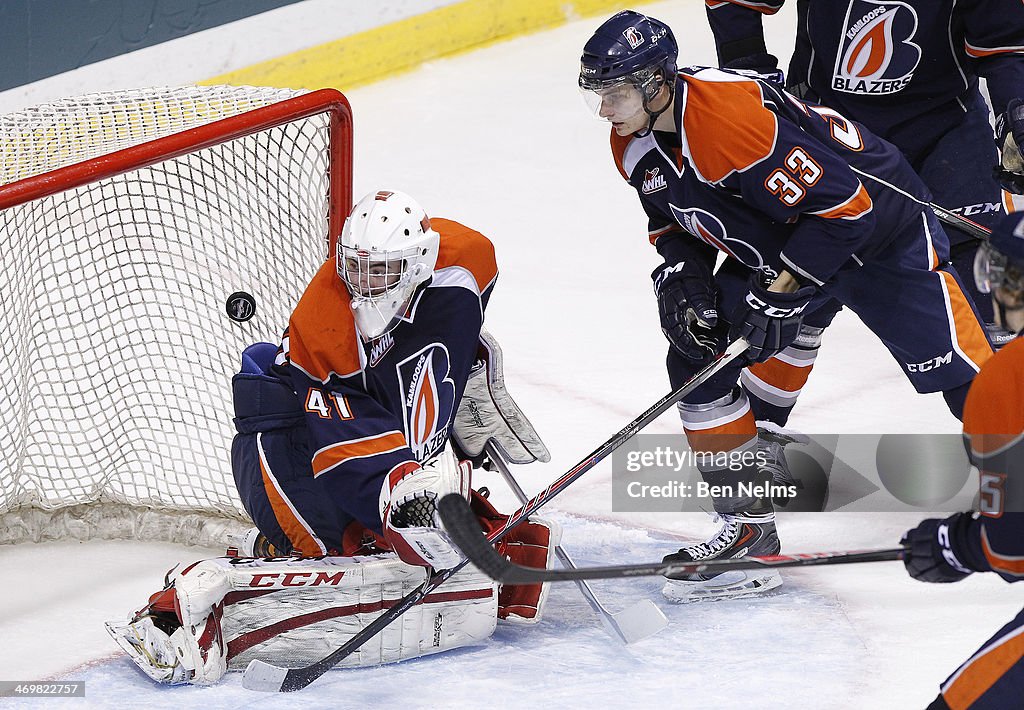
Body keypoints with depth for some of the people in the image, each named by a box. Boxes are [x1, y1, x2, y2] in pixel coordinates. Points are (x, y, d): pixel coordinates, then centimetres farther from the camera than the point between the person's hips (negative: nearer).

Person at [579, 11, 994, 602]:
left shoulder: (733, 115, -34)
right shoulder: (634, 144, -7)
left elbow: (841, 203, -31)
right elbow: (673, 224, 10)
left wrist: (779, 292, -27)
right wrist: (683, 281, -9)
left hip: (875, 219, -8)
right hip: (768, 248, 8)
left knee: (956, 369, -14)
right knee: (696, 361, -3)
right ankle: (749, 528, 5)